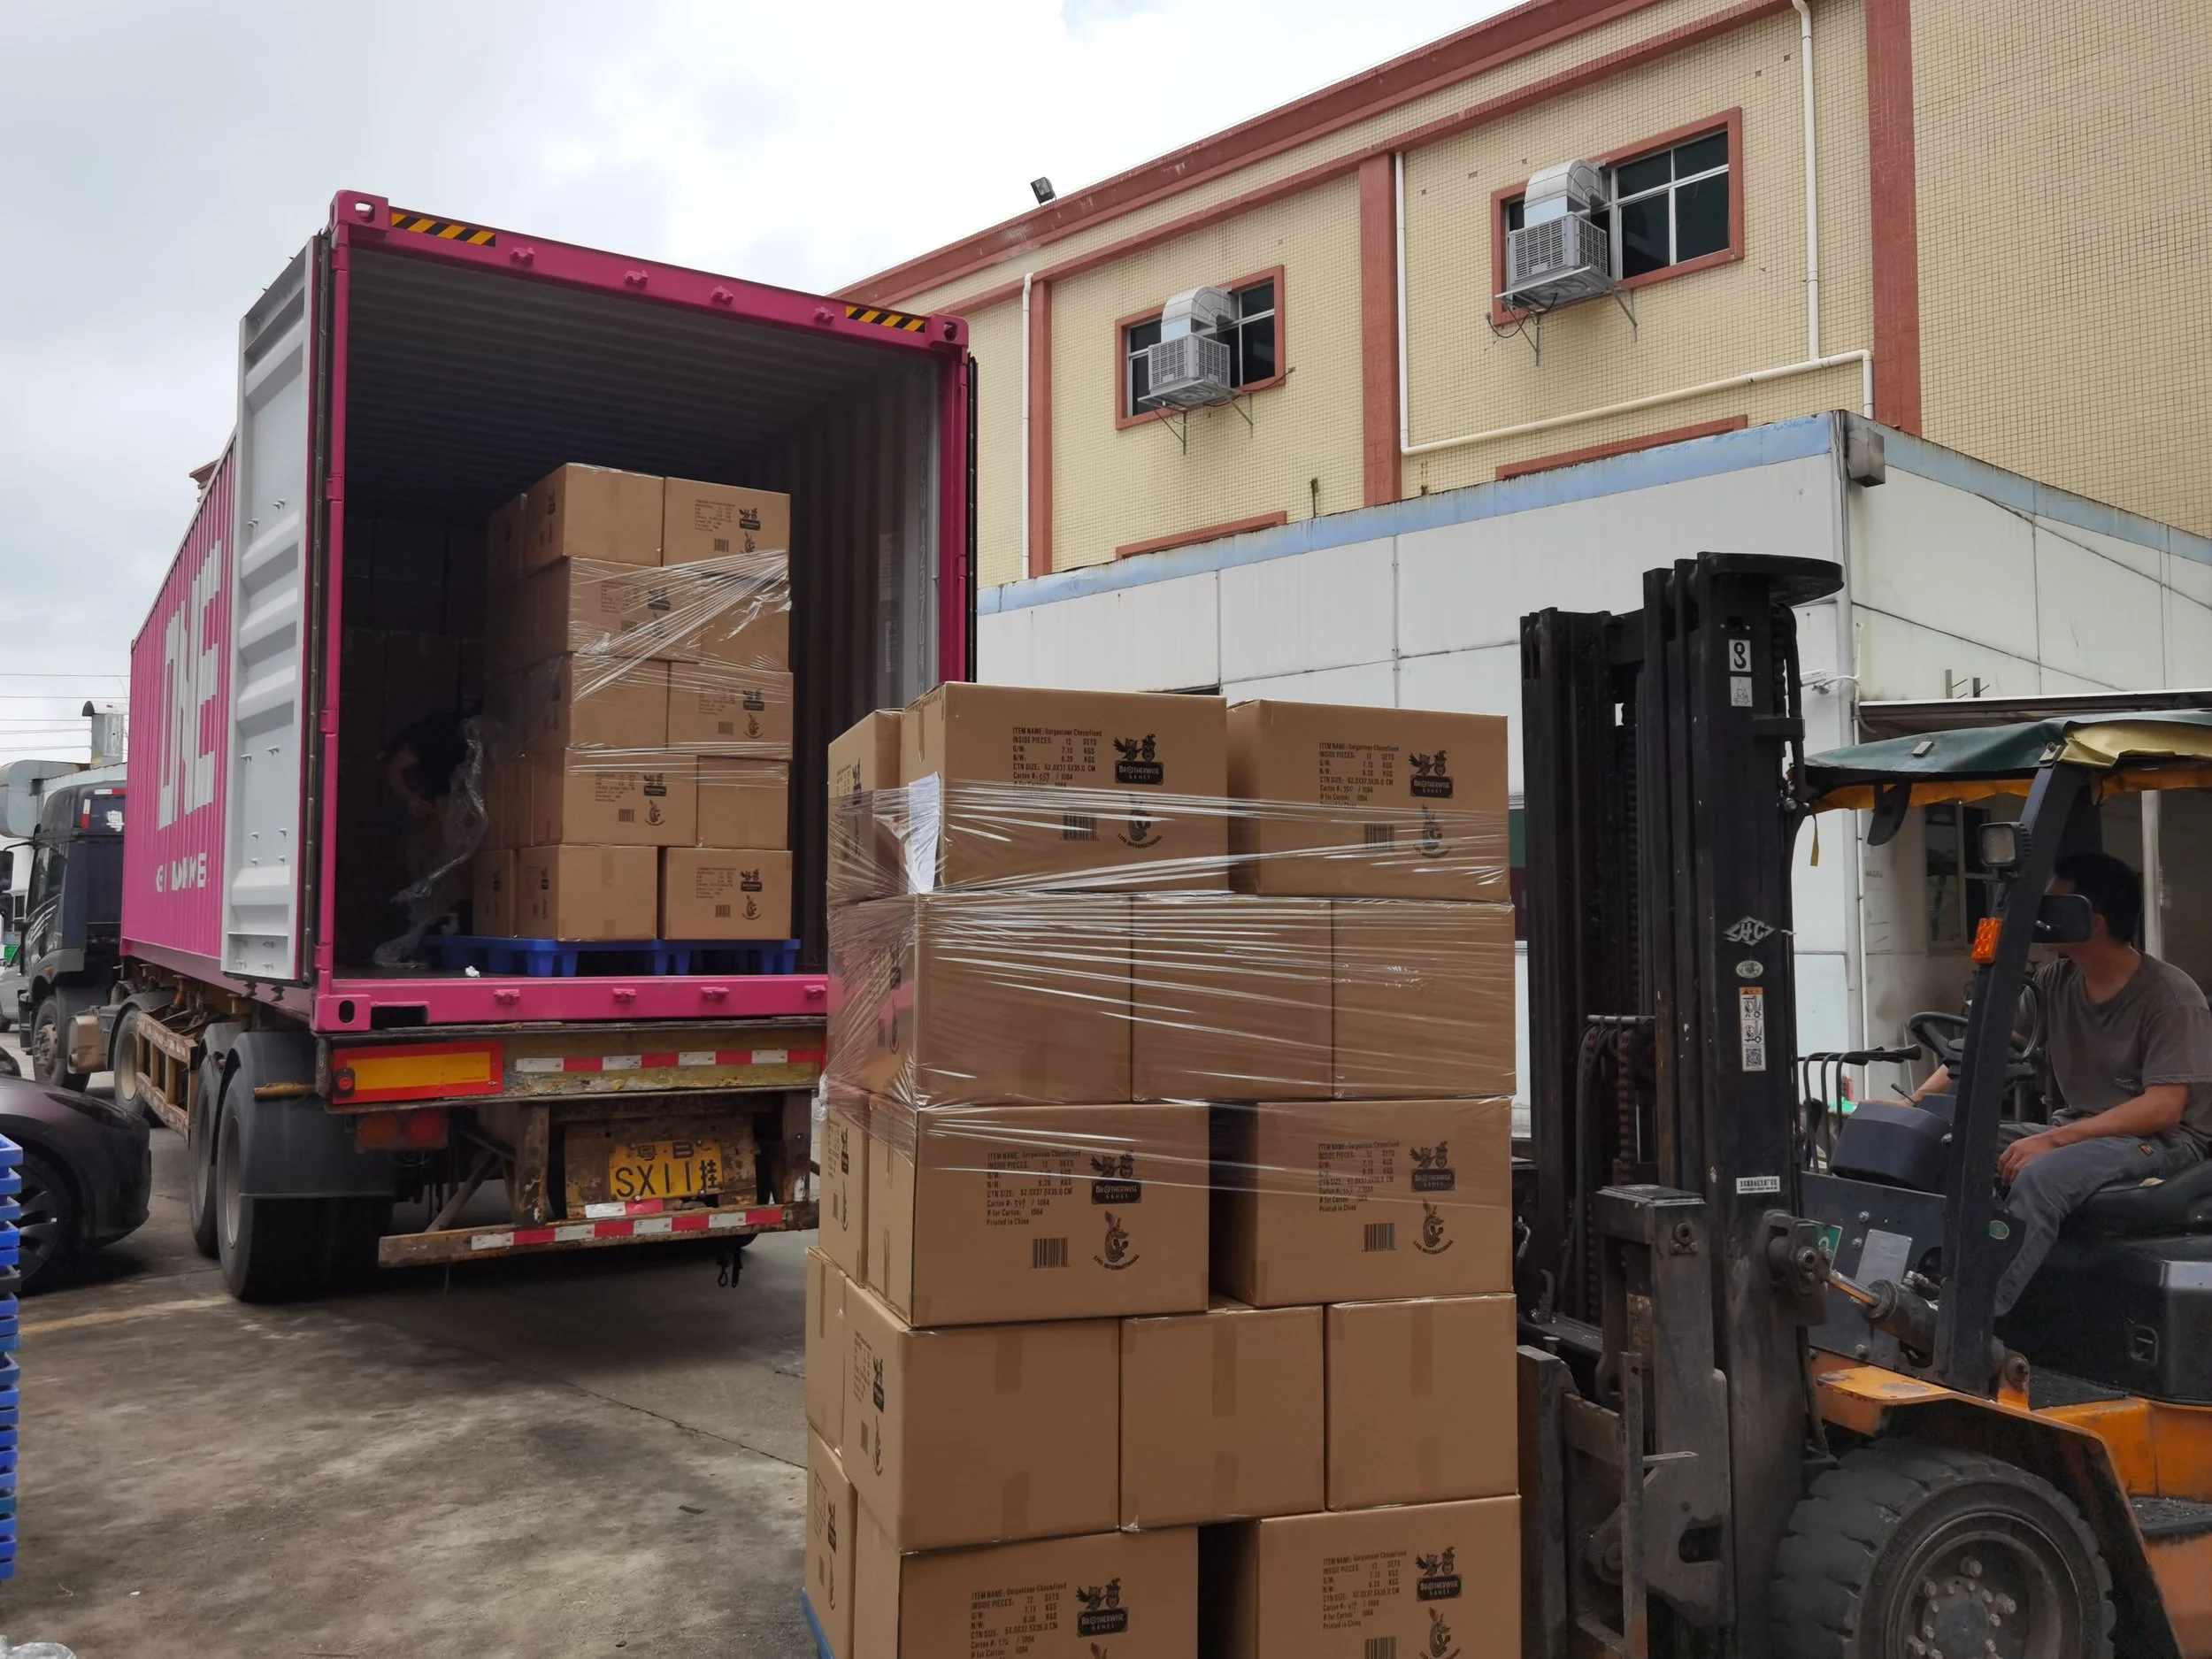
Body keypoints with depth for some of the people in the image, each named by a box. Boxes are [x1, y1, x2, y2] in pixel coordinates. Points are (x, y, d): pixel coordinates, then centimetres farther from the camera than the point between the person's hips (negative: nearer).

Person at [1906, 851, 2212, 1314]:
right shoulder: (2055, 982, 4)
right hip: (2077, 1130, 7)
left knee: (2039, 1175, -35)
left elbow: (2163, 1108, -22)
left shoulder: (2170, 997, -15)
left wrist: (2052, 1140, -29)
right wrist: (1915, 1107, -13)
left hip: (2162, 1138, -7)